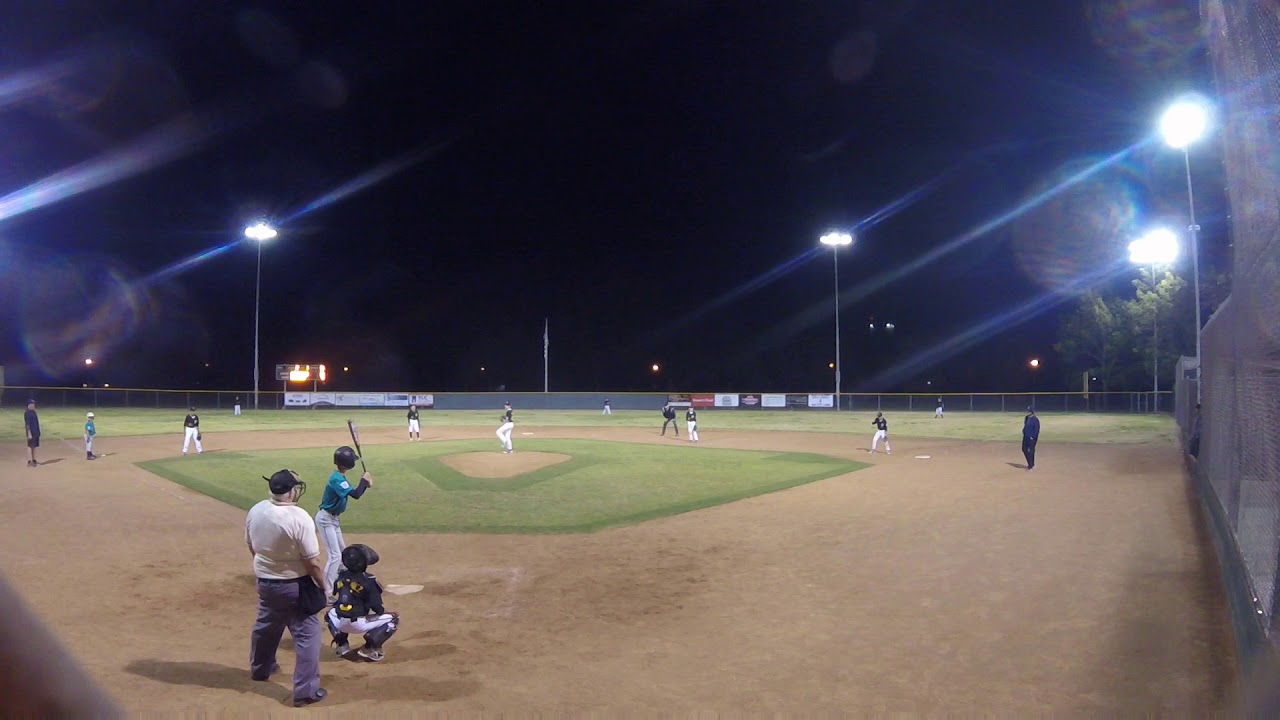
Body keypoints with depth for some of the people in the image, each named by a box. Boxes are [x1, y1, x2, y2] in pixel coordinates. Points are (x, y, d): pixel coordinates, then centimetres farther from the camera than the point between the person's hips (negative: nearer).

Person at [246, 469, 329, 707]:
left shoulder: (255, 511, -7)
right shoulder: (299, 518, -26)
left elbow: (251, 547, 8)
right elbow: (312, 562, -21)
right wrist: (323, 586, -6)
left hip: (264, 581, 7)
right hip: (294, 585, -7)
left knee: (265, 626, 29)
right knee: (307, 634, 4)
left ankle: (260, 668, 51)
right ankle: (305, 690, 6)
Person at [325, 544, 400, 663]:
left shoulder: (340, 577, 6)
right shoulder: (368, 581, -9)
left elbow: (335, 600, 17)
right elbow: (376, 607, -9)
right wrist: (390, 613, 10)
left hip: (339, 623, 5)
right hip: (358, 624, -5)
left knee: (330, 613, 40)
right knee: (393, 619, 7)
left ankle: (341, 645, 23)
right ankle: (370, 649, -2)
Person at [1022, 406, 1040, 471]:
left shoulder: (1035, 419, -15)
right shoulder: (1026, 418, 9)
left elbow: (1037, 429, -16)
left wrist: (1033, 437, -20)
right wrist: (1024, 433, 10)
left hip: (1032, 438, -8)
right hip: (1025, 436, 8)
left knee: (1031, 451, -2)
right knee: (1024, 449, 11)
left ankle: (1031, 465, 9)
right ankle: (1031, 464, 25)